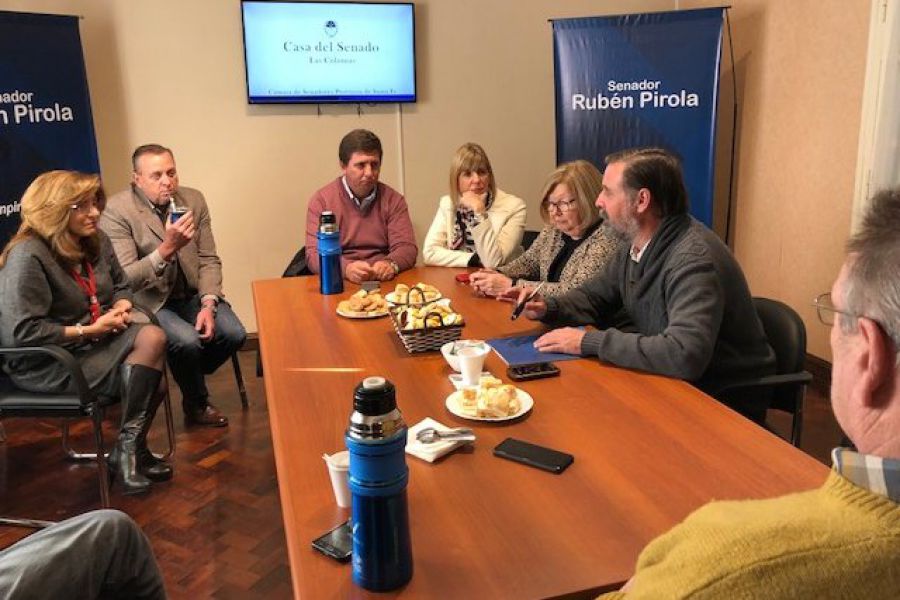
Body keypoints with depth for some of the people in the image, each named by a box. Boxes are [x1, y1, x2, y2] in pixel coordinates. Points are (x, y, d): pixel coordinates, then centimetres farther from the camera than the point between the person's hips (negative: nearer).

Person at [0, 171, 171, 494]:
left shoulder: (95, 240, 5)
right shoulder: (28, 255, -19)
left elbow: (121, 286, 20)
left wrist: (121, 307, -4)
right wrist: (88, 331, -21)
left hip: (92, 343, 8)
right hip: (45, 365, -8)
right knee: (151, 339, -24)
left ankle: (130, 452, 6)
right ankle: (128, 449, -10)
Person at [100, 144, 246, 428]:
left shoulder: (194, 199, 0)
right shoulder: (116, 212, -15)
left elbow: (209, 260, 3)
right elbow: (124, 280, -22)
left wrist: (208, 304, -13)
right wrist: (167, 248, -35)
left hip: (191, 294, 5)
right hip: (149, 301, -4)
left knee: (234, 333, -18)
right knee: (188, 341, -29)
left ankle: (190, 378, 15)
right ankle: (197, 404, 4)